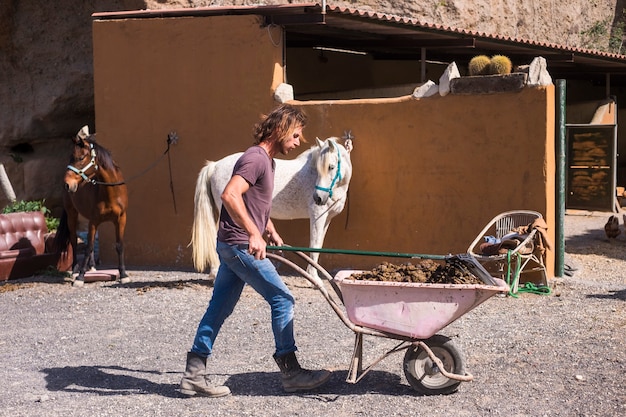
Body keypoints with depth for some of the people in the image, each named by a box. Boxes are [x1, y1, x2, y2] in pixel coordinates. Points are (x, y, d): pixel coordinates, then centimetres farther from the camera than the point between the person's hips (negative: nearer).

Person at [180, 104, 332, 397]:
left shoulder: (267, 160, 16)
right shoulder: (255, 158, -16)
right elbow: (230, 195, -31)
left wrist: (271, 231, 21)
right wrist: (254, 234, -35)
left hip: (232, 247, 10)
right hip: (241, 245, -10)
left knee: (219, 308, 9)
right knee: (282, 299, -4)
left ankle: (194, 375, 12)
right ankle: (290, 373, 4)